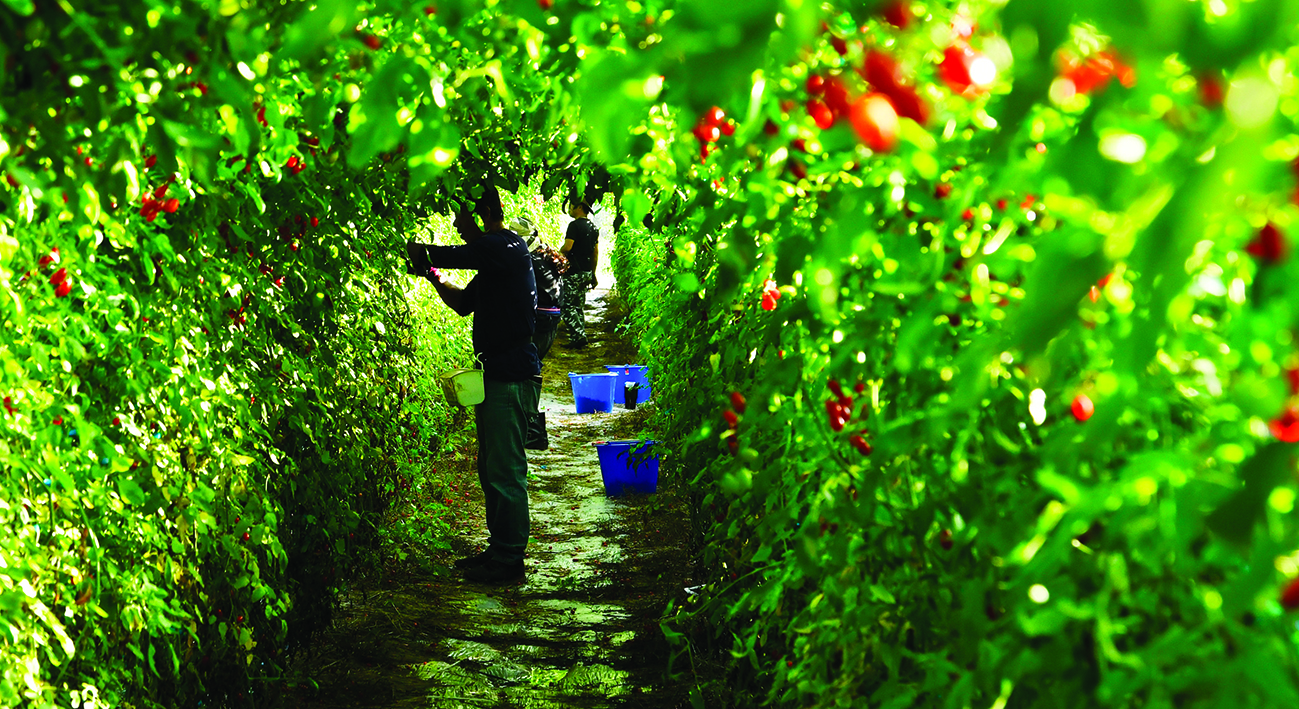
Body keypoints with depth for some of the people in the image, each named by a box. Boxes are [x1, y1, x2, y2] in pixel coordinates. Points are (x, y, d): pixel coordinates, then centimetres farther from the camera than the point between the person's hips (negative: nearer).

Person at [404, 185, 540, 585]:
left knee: (504, 469, -5)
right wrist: (434, 277, 12)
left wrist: (419, 254, -1)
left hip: (512, 375, -10)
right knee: (491, 468, 15)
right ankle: (499, 549, 24)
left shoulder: (504, 247, -12)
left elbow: (452, 256, -20)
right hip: (496, 373, 10)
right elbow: (463, 303, 25)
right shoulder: (494, 257, 19)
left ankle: (509, 560, 2)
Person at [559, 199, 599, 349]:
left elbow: (567, 247, -21)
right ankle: (580, 338, 13)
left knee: (566, 305, -6)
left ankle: (579, 336, -14)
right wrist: (593, 274, 22)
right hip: (587, 272, 9)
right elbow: (595, 253, 17)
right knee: (578, 306, 13)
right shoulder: (593, 228, 14)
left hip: (574, 272, -9)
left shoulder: (574, 225, -13)